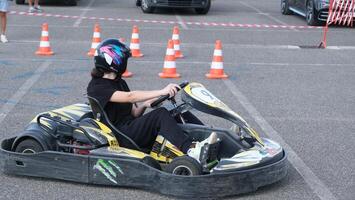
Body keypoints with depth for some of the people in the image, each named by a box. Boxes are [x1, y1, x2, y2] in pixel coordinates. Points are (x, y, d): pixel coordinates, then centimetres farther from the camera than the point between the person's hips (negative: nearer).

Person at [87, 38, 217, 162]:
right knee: (160, 114, -30)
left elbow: (134, 113, 15)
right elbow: (129, 97, -23)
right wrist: (162, 92, -30)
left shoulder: (120, 83, 19)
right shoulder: (96, 87, -9)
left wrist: (144, 104, -7)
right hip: (119, 137, -8)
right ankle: (192, 150, -42)